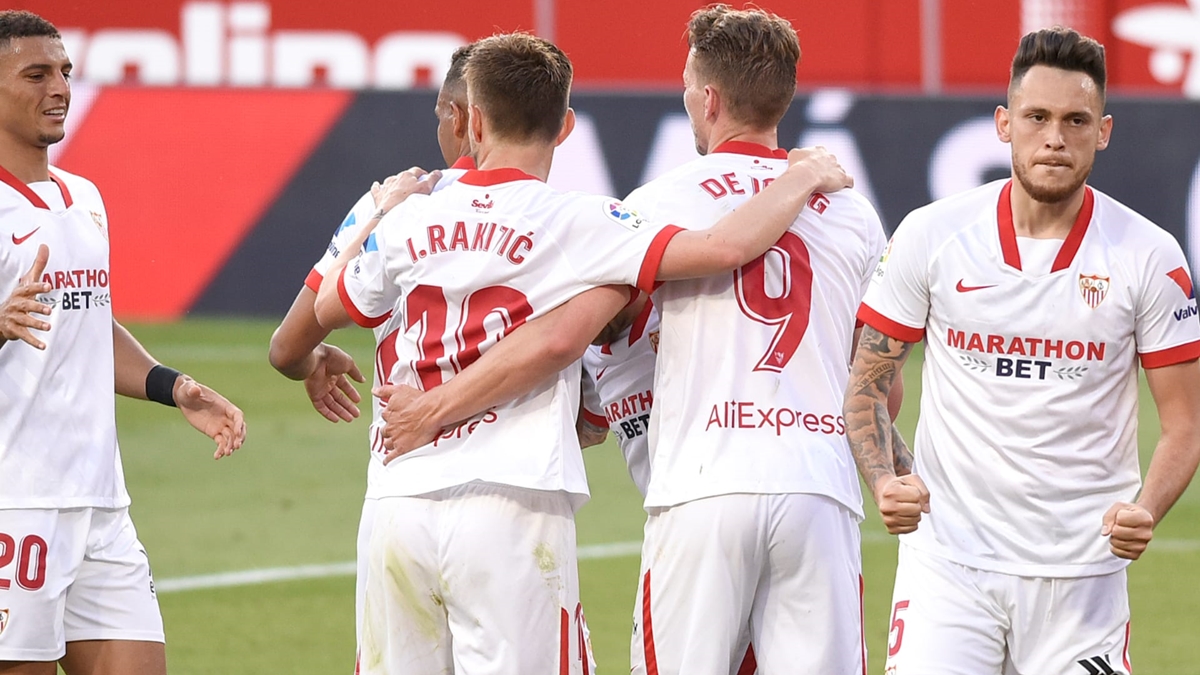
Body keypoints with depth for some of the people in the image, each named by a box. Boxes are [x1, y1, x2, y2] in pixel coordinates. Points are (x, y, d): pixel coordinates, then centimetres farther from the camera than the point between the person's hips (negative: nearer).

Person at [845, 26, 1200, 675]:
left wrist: (1145, 510, -17)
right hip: (947, 559, 0)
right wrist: (884, 482, -12)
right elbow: (867, 379, 7)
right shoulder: (931, 234, -1)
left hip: (1081, 570, 0)